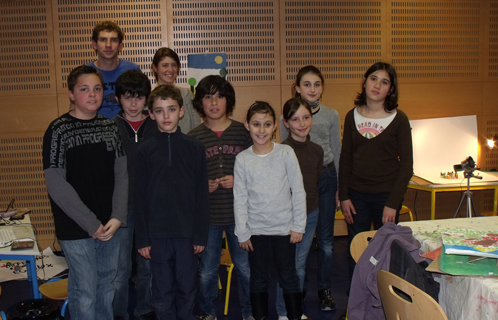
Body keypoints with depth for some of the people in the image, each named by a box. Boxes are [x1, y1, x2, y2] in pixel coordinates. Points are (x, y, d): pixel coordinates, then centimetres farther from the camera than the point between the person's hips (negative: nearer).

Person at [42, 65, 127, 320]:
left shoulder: (110, 128, 6)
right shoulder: (58, 130, -8)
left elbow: (122, 175, 4)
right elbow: (56, 184, -13)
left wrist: (117, 217, -8)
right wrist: (91, 224, -15)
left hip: (109, 225, 4)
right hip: (76, 228, -4)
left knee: (107, 286, 15)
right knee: (84, 293, 3)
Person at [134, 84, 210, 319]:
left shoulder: (195, 147, 0)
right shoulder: (145, 150, 0)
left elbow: (202, 195, 0)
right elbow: (140, 198, 0)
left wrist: (201, 234, -2)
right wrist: (142, 238, -3)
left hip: (187, 232, 0)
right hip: (157, 233, 0)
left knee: (187, 289, 11)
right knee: (162, 292, 9)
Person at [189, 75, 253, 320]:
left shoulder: (243, 132, 0)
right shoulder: (193, 138, 0)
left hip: (239, 213, 0)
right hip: (207, 216, 0)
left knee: (246, 268, 9)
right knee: (207, 271, 12)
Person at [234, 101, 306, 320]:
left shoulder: (286, 153, -6)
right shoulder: (242, 159, -4)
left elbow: (298, 192, -3)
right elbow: (240, 199, -1)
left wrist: (298, 226, -4)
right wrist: (242, 233, -2)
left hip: (284, 228, -1)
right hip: (256, 230, 1)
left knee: (289, 277, 10)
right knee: (258, 279, 13)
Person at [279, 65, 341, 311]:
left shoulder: (331, 115, 4)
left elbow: (337, 152, 9)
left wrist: (339, 187, 8)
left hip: (325, 176, 1)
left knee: (325, 238, 5)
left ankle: (324, 289, 21)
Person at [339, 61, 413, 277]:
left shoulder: (399, 119, -4)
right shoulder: (352, 116, 4)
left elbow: (406, 165, -5)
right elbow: (345, 159, 8)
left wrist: (393, 203, -11)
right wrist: (344, 196, 2)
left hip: (386, 194, -2)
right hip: (356, 194, 3)